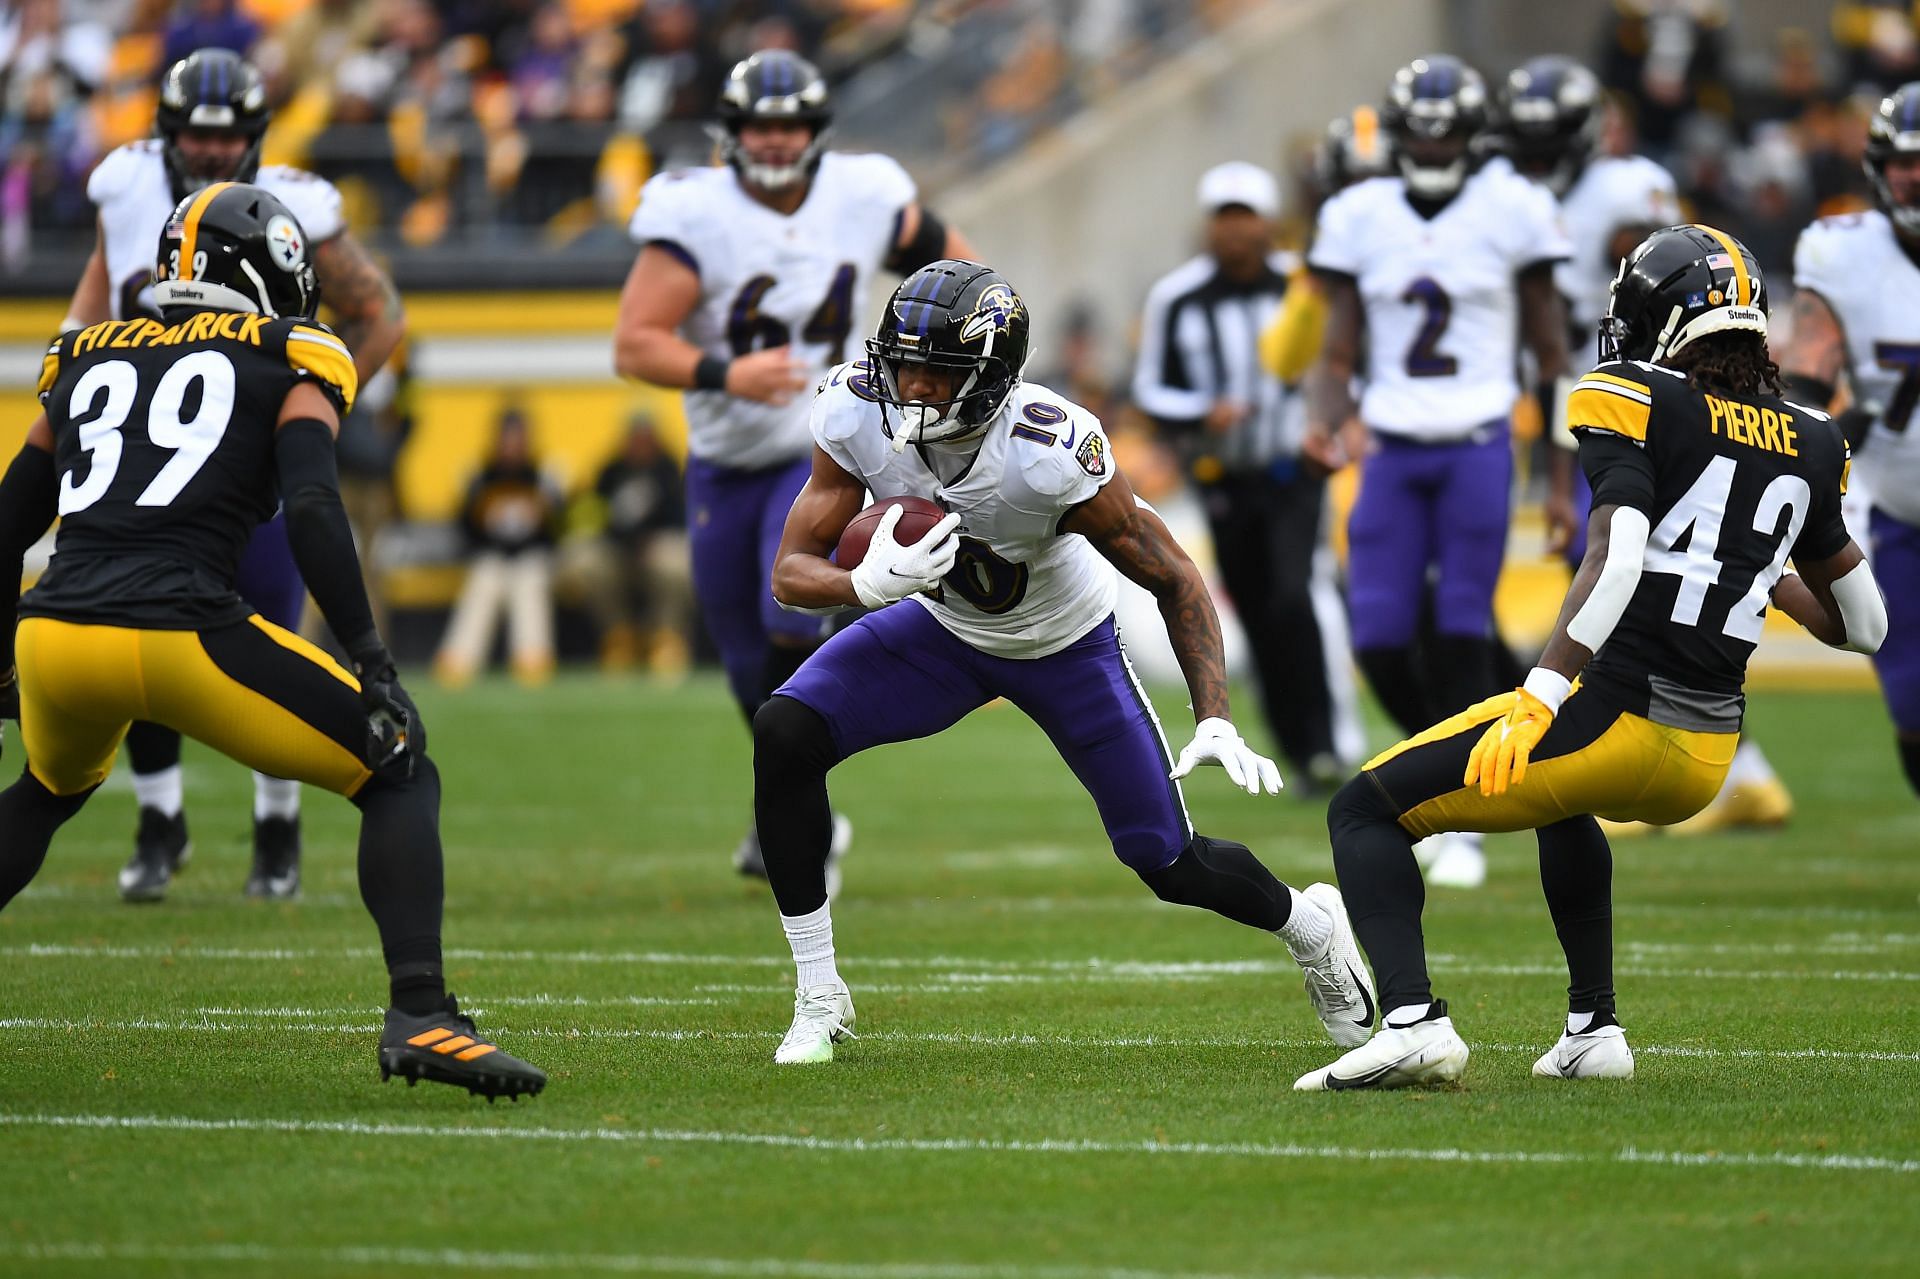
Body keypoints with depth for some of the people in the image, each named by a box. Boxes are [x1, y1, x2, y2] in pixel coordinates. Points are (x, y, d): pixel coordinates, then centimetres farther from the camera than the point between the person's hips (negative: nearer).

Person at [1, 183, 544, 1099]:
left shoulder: (90, 357, 23)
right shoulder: (289, 359, 10)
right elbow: (311, 507, -7)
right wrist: (371, 661, -7)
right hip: (179, 633, -5)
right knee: (400, 780, 10)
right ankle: (419, 1015, -9)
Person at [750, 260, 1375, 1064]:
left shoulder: (1050, 454, -38)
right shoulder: (858, 417, -28)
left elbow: (1176, 582, -25)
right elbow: (791, 574, -22)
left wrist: (1216, 723, -34)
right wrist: (870, 583, -45)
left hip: (1062, 645, -3)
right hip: (942, 628, 3)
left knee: (1170, 864, 1)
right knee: (784, 735, -21)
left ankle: (1310, 926, 38)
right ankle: (818, 998, -8)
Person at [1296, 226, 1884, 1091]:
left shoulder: (1637, 405, -5)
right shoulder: (1810, 446, 12)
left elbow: (1617, 560, -21)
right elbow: (1863, 625, 19)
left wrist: (1538, 700, -26)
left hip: (1610, 717, -7)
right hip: (1706, 761, 7)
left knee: (1365, 814, 6)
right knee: (1562, 805, 40)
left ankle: (1410, 1018, -16)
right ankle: (1593, 1030, 32)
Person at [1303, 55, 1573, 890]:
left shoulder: (1511, 211, -1)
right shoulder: (1358, 218, 5)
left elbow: (1550, 356, 4)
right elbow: (1337, 355, 9)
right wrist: (1324, 423, -12)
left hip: (1477, 446, -3)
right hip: (1394, 449, 3)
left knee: (1461, 633, -7)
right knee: (1379, 639, -5)